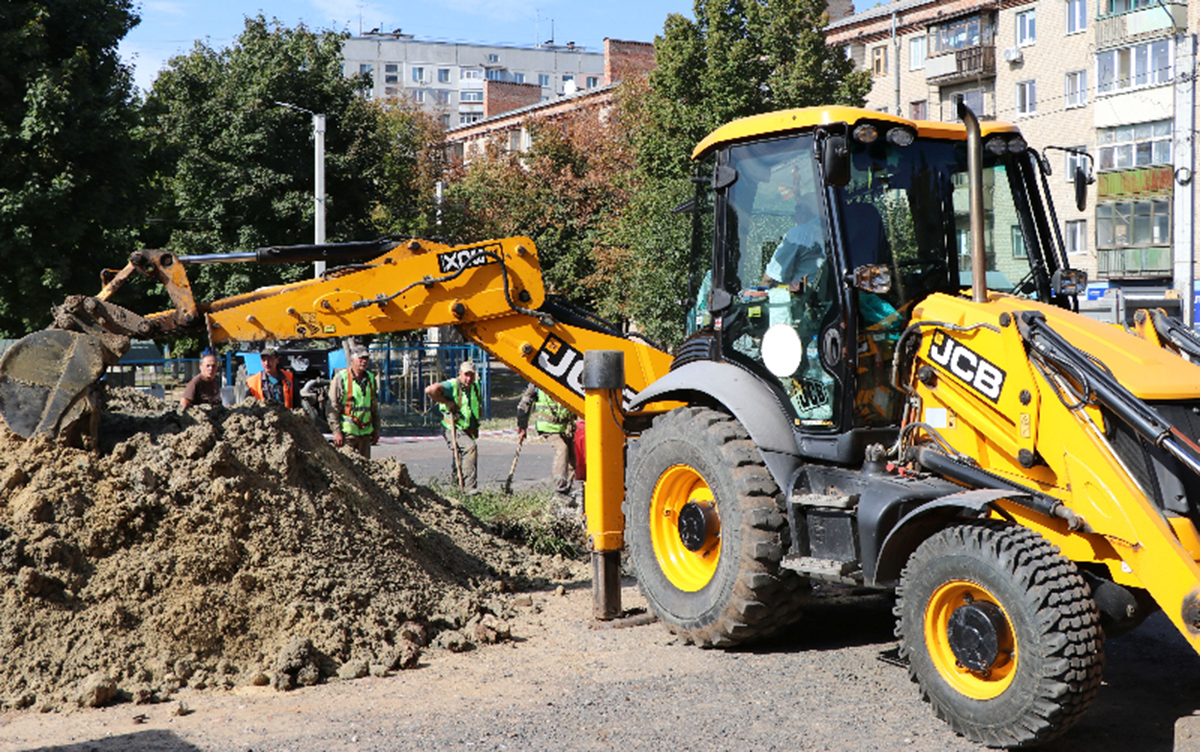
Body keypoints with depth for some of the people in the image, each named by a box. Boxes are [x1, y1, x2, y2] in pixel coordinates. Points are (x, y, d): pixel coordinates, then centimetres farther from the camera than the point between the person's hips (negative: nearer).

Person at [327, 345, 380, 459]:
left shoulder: (370, 378, 12)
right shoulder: (341, 378, -7)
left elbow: (375, 407, 19)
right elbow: (332, 408, -8)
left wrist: (376, 430, 16)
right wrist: (336, 431, -14)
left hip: (365, 432, 6)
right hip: (347, 432, -6)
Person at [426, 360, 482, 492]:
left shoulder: (476, 387, 9)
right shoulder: (452, 385, -15)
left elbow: (479, 407, 26)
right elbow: (430, 390, -31)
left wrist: (475, 429, 16)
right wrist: (446, 402, -23)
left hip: (468, 430, 8)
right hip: (452, 428, -8)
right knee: (470, 447, -29)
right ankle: (470, 486, -30)